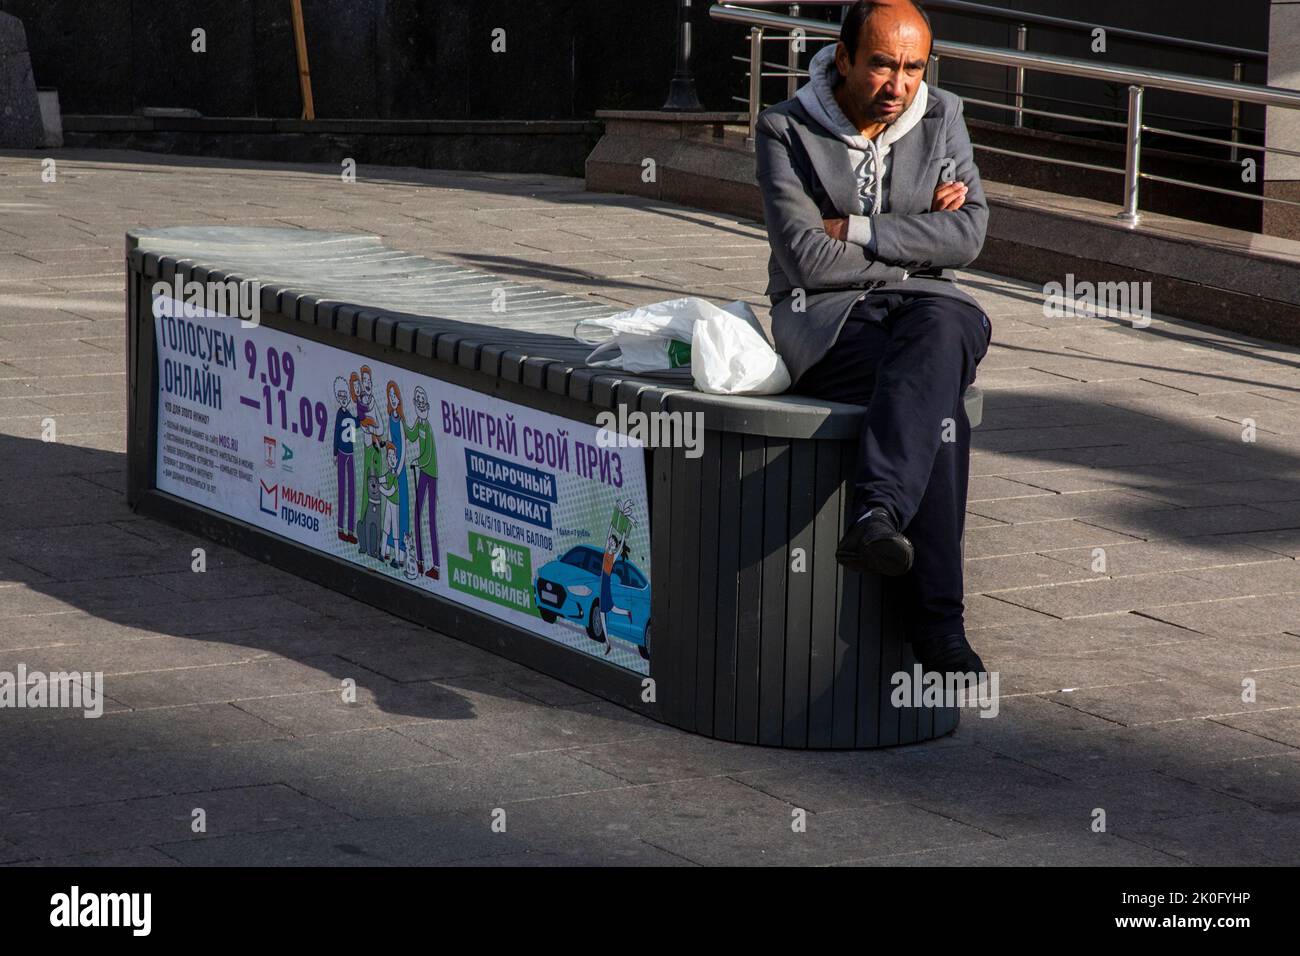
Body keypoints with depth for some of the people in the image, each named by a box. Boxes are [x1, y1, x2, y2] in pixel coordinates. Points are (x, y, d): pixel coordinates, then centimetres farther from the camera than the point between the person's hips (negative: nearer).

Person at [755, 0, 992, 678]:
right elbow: (809, 262, -12)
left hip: (927, 306, 4)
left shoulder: (942, 119, 10)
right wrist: (916, 241, -4)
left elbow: (966, 237, -2)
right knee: (938, 406, -34)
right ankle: (936, 627, -40)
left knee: (941, 330, -37)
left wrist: (856, 232, -10)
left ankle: (874, 517, -50)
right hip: (826, 319, -4)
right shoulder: (786, 131, -2)